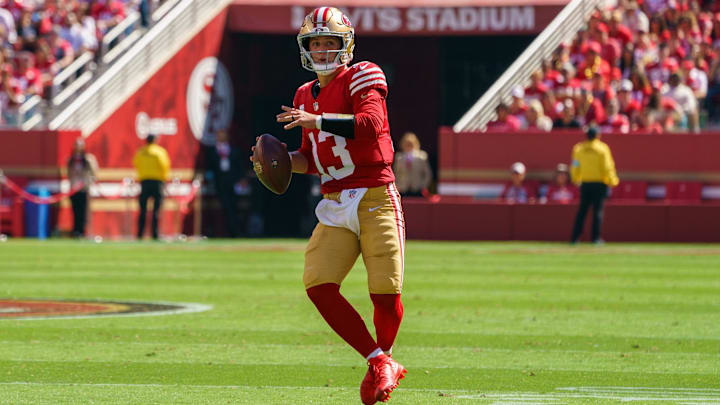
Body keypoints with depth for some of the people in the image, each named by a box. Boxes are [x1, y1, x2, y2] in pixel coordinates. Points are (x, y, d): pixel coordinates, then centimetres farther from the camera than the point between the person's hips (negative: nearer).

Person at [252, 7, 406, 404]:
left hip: (375, 198, -6)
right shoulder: (306, 95, 18)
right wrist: (282, 159, 3)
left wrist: (317, 121, -27)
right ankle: (378, 363, 2)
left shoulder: (362, 77, -3)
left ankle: (384, 359, 21)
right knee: (319, 284, -13)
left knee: (385, 292, -11)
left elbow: (371, 124, -22)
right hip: (335, 205, 6)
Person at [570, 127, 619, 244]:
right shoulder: (602, 148, -6)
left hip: (585, 183, 3)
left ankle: (575, 237, 3)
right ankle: (595, 237, -3)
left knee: (582, 211, 7)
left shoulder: (579, 149, 3)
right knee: (598, 210, 0)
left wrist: (576, 180, 23)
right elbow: (607, 167, -10)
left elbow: (575, 167, 7)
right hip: (599, 184, -3)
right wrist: (612, 181, 1)